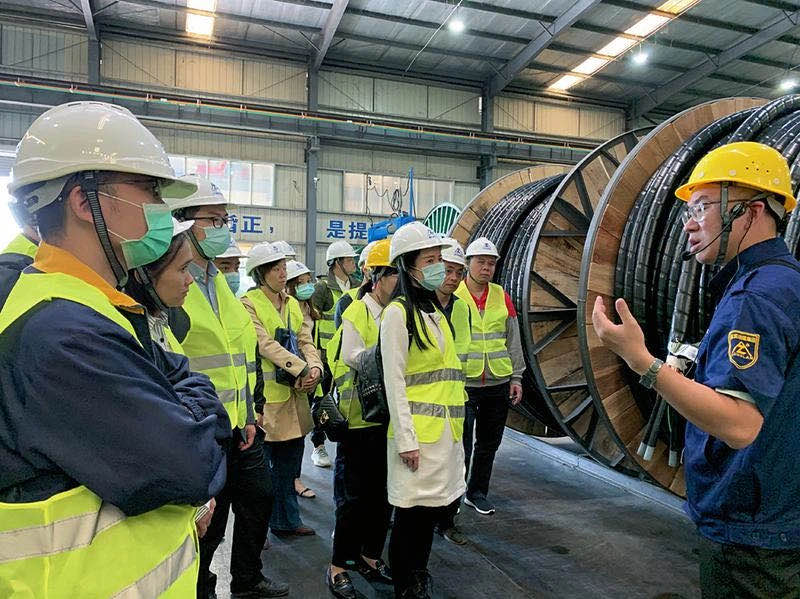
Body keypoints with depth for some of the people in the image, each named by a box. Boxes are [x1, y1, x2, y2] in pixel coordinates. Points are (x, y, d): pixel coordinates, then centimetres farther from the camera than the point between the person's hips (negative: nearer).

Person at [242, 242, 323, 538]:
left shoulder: (292, 304, 14)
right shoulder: (249, 304, -7)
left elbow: (306, 340, 6)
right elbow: (266, 344, -18)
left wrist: (315, 368, -13)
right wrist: (302, 369, -23)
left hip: (295, 394, 7)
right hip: (266, 394, -6)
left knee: (289, 463, 15)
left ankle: (286, 520, 30)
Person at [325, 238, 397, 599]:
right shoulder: (356, 313, -11)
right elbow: (356, 360, -20)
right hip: (360, 417, -6)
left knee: (384, 492, 15)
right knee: (355, 495, 3)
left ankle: (370, 556, 33)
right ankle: (338, 566, 20)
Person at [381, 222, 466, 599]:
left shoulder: (434, 309, 13)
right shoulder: (398, 312, -12)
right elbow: (394, 382, -15)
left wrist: (453, 428, 17)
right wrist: (407, 439, -16)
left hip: (444, 430, 8)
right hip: (417, 430, -8)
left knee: (433, 508, 17)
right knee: (413, 514, 4)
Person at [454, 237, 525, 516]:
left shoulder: (501, 296, 8)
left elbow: (513, 340, 12)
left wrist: (516, 377, 8)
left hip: (498, 384, 5)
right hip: (463, 383, -4)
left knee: (489, 444, 14)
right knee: (461, 445, -1)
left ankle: (477, 493, 31)